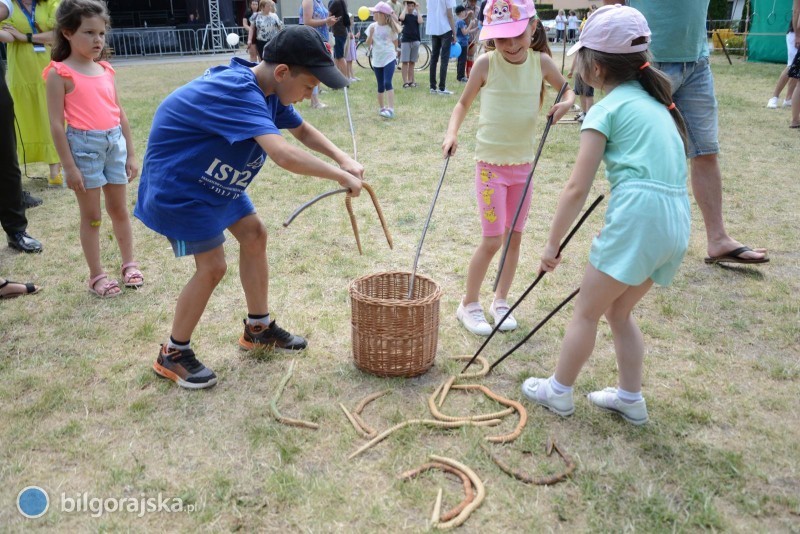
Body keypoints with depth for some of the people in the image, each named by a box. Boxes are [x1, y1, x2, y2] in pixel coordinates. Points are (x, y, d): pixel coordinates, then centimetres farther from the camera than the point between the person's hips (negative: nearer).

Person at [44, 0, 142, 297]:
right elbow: (56, 123, -10)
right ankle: (96, 276, 17)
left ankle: (129, 264, 29)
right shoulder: (60, 73, -8)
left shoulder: (105, 71, 8)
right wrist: (69, 166, -13)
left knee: (119, 210, 15)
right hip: (84, 145, -5)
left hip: (114, 143, 5)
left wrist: (131, 153, 12)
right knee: (92, 217, 5)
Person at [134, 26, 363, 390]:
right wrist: (339, 176, -34)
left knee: (253, 234, 12)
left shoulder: (266, 91, -4)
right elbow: (284, 155, -47)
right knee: (212, 266, -10)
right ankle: (172, 355, 10)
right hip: (176, 184, -10)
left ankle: (259, 328, 27)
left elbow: (302, 130, 11)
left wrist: (344, 160, -6)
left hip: (215, 179, 10)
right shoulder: (238, 92, -34)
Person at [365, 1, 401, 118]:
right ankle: (381, 108, 25)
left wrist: (395, 56, 10)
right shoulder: (372, 27, 2)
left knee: (387, 83, -18)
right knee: (380, 86, 11)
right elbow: (368, 44, 0)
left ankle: (390, 109, -22)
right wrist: (371, 33, -14)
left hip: (389, 58, -3)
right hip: (377, 60, 3)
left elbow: (395, 43, 7)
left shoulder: (391, 28, -4)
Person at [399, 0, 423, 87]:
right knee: (405, 62, -5)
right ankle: (405, 81, -6)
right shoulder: (404, 15, 4)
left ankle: (411, 80, 10)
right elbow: (401, 18, -19)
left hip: (415, 40, 2)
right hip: (405, 40, -2)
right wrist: (405, 8, -7)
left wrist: (417, 10, -3)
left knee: (412, 62, 6)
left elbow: (420, 21, -11)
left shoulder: (416, 16, 10)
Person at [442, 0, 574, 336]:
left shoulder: (541, 62, -3)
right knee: (492, 240, -5)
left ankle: (500, 301, 28)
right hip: (491, 163, -4)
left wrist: (566, 103, -11)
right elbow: (464, 102, 2)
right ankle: (469, 305, 15)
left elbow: (568, 90, 12)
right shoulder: (486, 64, -11)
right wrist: (452, 132, -15)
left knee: (514, 237, 11)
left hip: (524, 163, 4)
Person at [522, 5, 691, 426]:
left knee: (587, 310, 9)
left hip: (639, 216, -8)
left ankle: (558, 391, 23)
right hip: (677, 221, 8)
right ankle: (630, 397, 30)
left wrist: (553, 244, -1)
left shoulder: (607, 109, -4)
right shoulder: (654, 100, 19)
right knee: (619, 311, 22)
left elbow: (577, 189, -9)